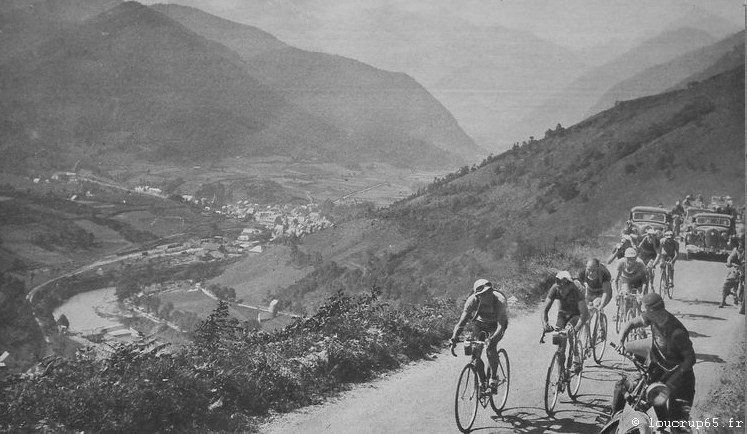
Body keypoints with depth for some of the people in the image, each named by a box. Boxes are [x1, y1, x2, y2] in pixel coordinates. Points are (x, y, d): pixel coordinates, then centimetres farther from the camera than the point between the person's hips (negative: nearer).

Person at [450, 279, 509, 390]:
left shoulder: (500, 301, -36)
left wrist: (492, 339, -59)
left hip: (495, 325, -2)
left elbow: (501, 325, -42)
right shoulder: (472, 300, -30)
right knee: (475, 353, -13)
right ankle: (482, 381, 6)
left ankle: (493, 378, -5)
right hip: (479, 323, 2)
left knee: (491, 349, -26)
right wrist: (455, 336, -50)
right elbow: (462, 320, -33)